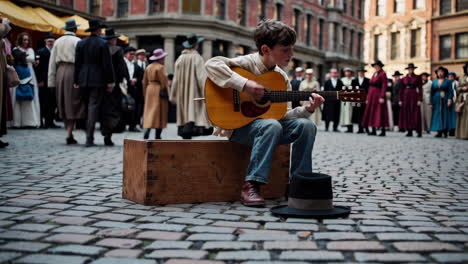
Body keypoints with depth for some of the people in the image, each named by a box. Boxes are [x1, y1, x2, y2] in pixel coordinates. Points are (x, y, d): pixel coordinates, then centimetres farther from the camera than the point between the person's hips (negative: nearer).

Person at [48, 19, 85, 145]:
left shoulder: (58, 41, 10)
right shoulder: (77, 41, -4)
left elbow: (52, 62, 9)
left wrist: (51, 81, 12)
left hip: (60, 72, 5)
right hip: (73, 72, -5)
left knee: (64, 105, 12)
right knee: (73, 104, 0)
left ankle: (69, 134, 16)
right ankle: (69, 134, -6)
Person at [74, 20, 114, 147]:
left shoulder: (81, 43, 7)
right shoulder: (103, 43, -6)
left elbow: (77, 63, 7)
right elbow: (107, 64, -9)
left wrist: (76, 81, 11)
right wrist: (110, 82, -5)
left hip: (83, 80, 4)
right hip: (98, 80, -4)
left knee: (86, 107, 14)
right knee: (93, 107, -4)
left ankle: (89, 136, 19)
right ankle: (89, 139, -8)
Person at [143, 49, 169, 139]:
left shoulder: (148, 67, 10)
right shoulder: (160, 67, -11)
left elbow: (144, 82, 14)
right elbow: (163, 81, -15)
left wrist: (145, 94, 20)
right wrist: (166, 93, -7)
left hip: (149, 90, 6)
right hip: (159, 91, -6)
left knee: (149, 112, 6)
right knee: (159, 114, 1)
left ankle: (146, 133, -10)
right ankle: (157, 136, 3)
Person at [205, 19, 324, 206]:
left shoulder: (282, 77, 8)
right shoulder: (248, 63, -11)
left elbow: (282, 115, 8)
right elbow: (212, 64, -27)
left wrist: (307, 109, -9)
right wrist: (245, 84, -32)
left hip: (270, 122, 6)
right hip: (239, 125, -6)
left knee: (306, 125, -15)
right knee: (271, 126, -36)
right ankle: (251, 185, -30)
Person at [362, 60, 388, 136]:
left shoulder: (383, 74, -7)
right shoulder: (374, 74, 17)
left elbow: (384, 86, -13)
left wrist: (382, 97, -20)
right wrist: (368, 98, 16)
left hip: (378, 95, -8)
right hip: (372, 95, 8)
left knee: (380, 112, -7)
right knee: (371, 112, 7)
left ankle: (383, 131, -4)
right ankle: (373, 131, 12)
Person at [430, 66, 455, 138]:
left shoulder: (448, 81, 3)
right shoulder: (434, 82, 12)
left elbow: (450, 91, -5)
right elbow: (432, 93, 11)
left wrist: (449, 99, -18)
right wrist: (431, 103, 5)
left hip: (445, 101, -3)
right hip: (437, 101, 3)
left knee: (446, 115, -4)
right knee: (438, 116, -1)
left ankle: (445, 131, -2)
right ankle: (439, 132, 0)